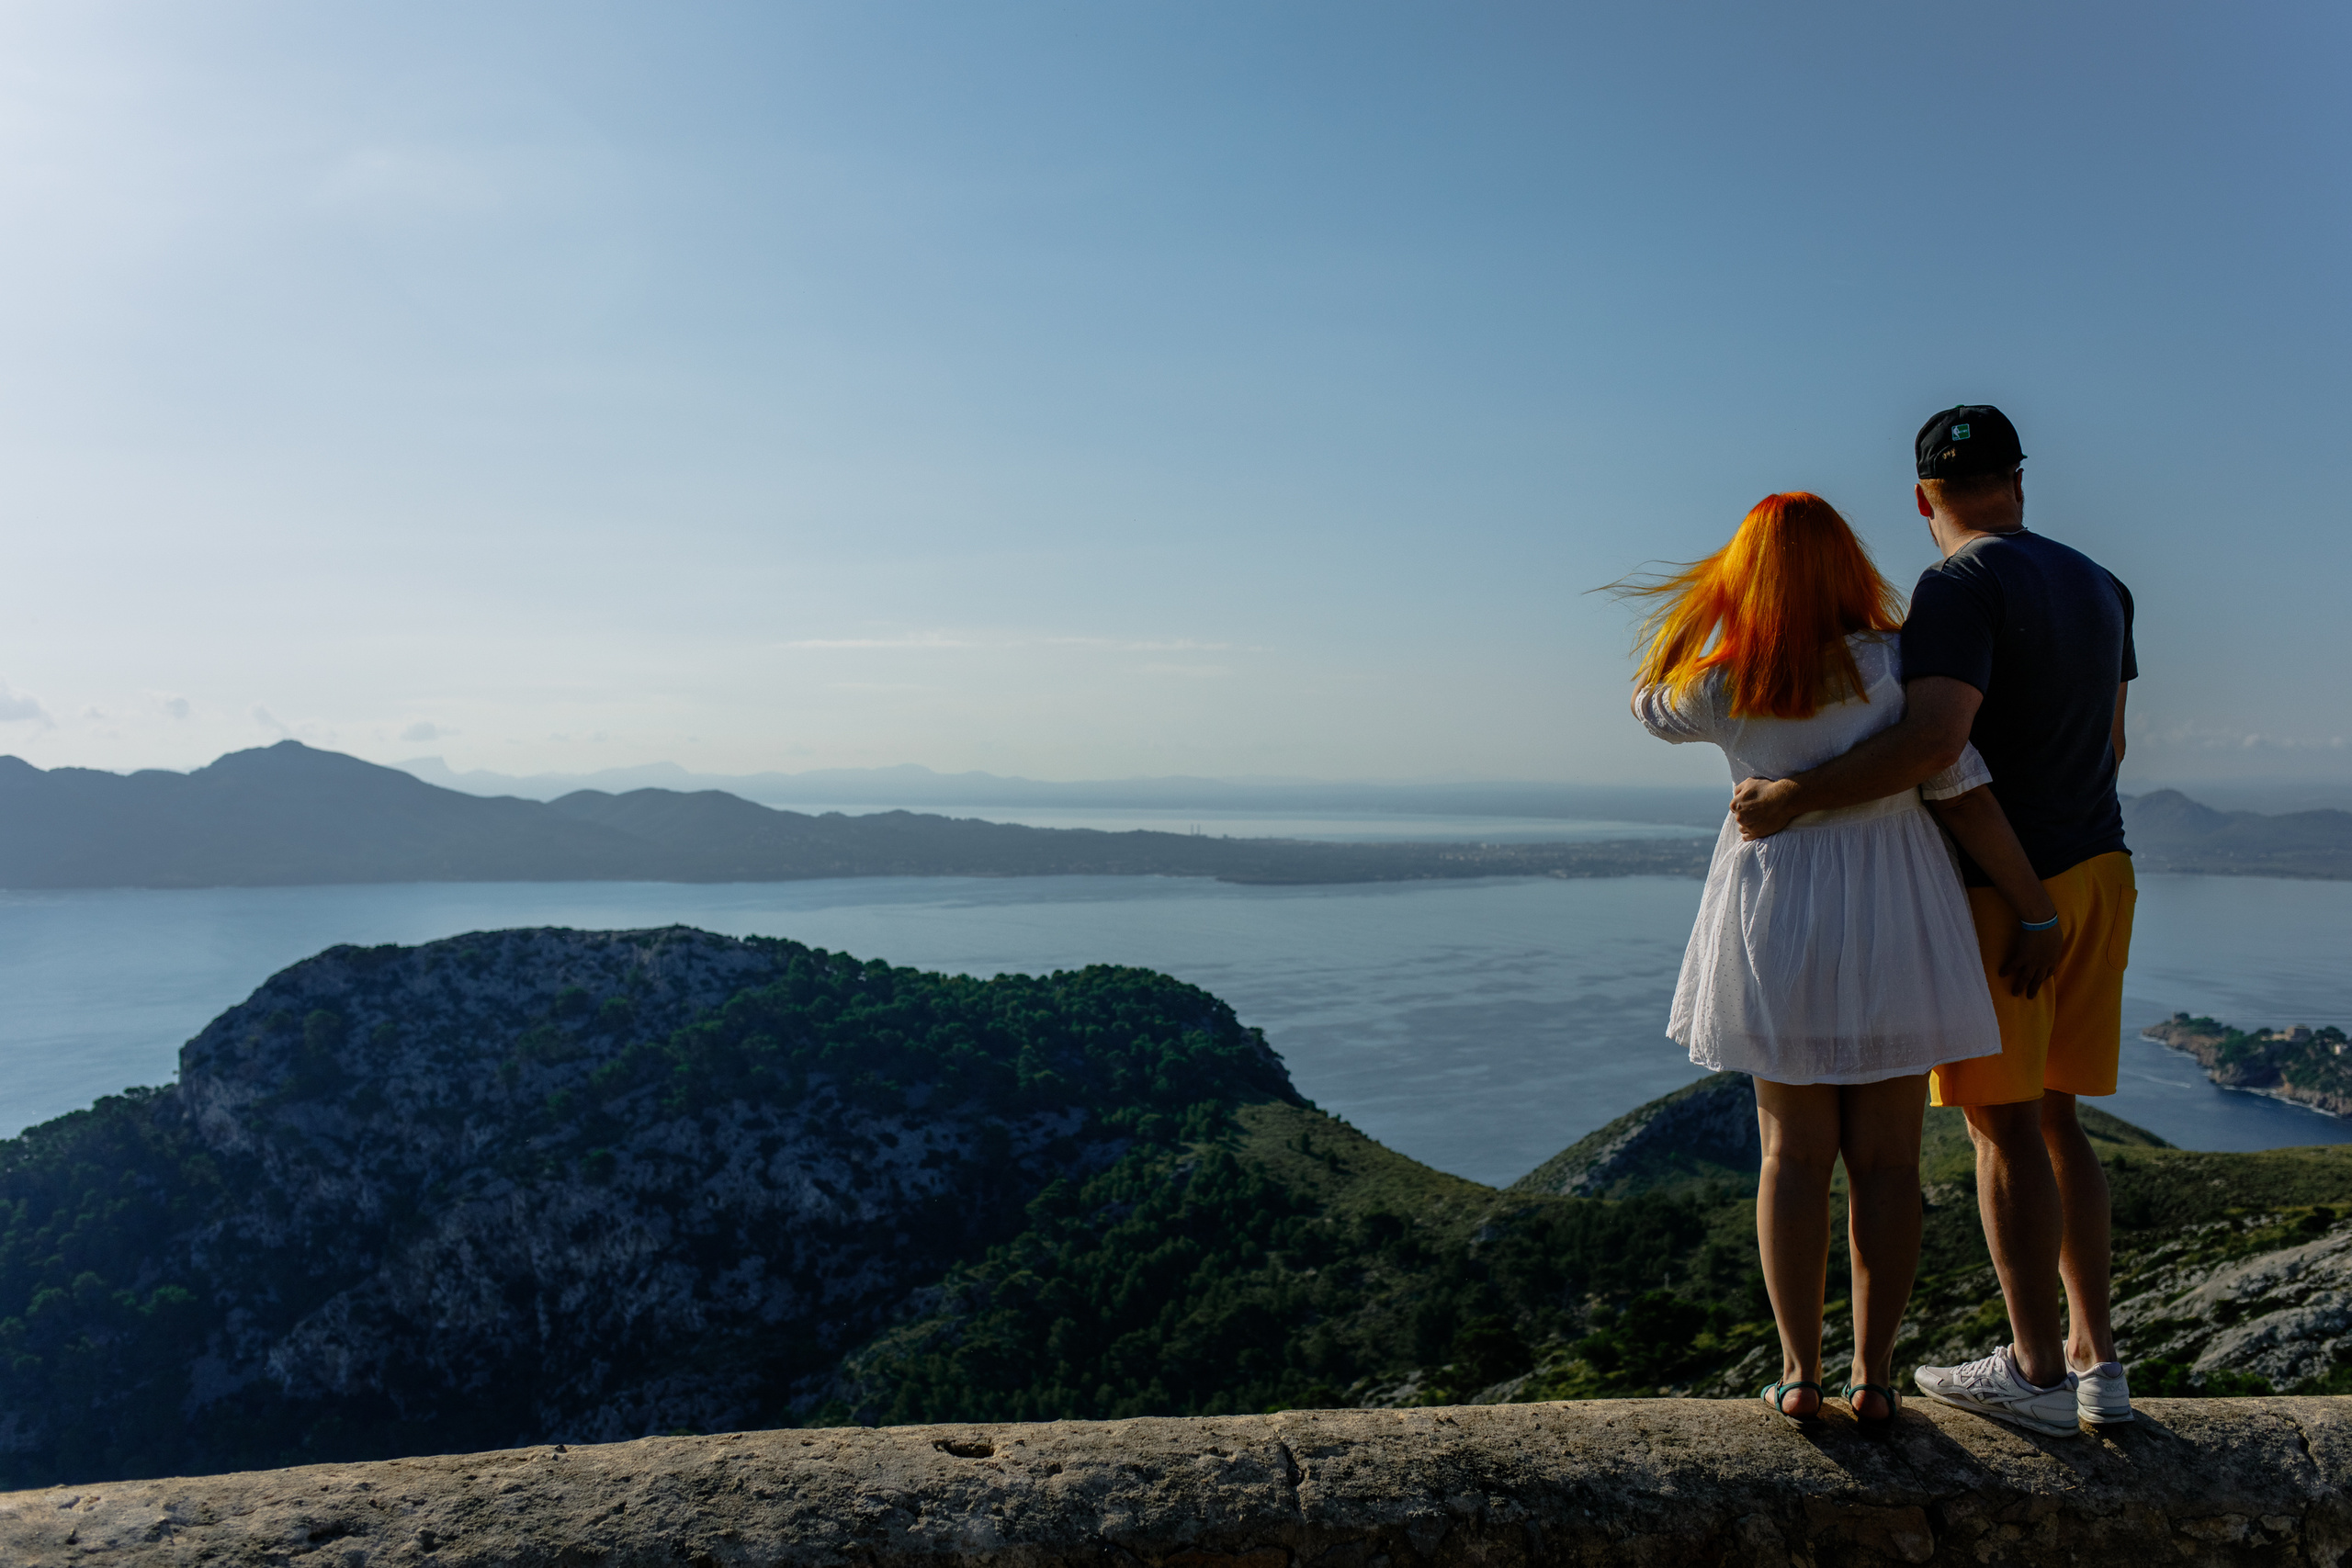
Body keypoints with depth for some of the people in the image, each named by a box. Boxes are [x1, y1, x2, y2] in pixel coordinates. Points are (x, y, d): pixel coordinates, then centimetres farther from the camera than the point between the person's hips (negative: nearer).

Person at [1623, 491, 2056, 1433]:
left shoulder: (1721, 690, -8)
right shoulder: (1893, 665, -11)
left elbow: (1649, 704, 15)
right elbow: (1967, 799, -12)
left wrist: (1702, 598, 8)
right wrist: (2039, 912, -4)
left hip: (1777, 925, 1)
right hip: (1891, 924, 0)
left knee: (1794, 1152, 10)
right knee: (1886, 1158, 8)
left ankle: (1799, 1372, 12)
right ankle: (1874, 1375, 13)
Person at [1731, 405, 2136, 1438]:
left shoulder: (1961, 587, -14)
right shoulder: (2099, 586, 12)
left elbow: (1934, 740, -28)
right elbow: (2109, 744, 19)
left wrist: (1794, 797, -24)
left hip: (2000, 888, -8)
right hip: (2097, 870, 8)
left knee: (2003, 1123, 0)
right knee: (2054, 1120, 14)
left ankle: (2037, 1372, 8)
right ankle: (2095, 1357, 19)